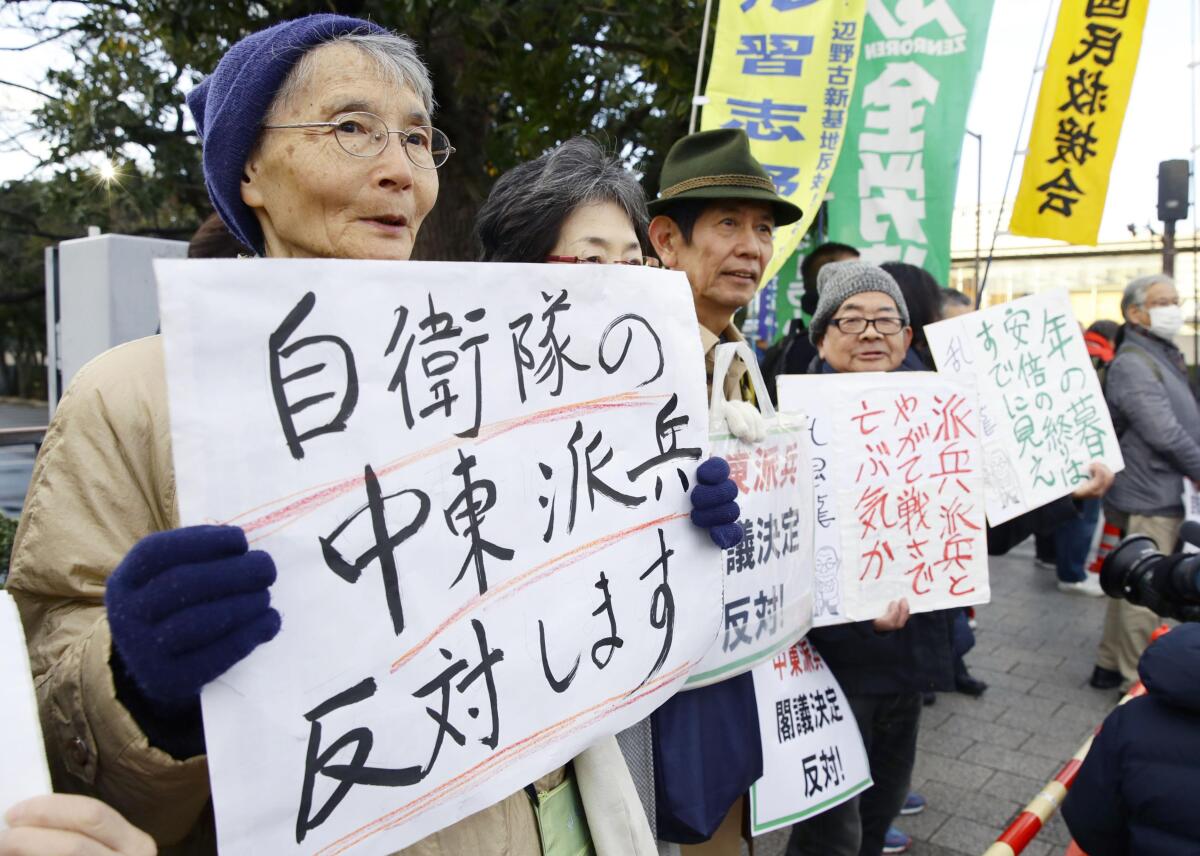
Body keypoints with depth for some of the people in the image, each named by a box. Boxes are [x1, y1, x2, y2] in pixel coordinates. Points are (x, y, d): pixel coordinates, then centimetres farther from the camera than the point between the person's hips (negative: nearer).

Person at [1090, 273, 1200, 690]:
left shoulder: (1163, 356, 17)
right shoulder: (1132, 364, -16)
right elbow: (1164, 434, -22)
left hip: (1164, 495, 10)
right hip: (1150, 498, -10)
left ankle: (1110, 665, 28)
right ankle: (1137, 679, 9)